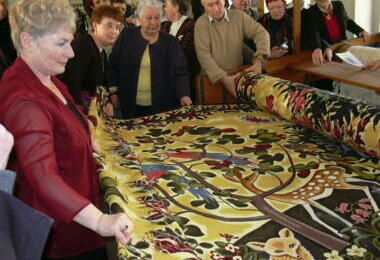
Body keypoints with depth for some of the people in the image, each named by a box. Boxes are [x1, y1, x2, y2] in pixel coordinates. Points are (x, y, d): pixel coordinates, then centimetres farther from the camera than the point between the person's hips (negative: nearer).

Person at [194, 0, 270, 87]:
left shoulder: (239, 16, 3)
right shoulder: (201, 23, -4)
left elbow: (261, 32, -3)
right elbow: (203, 55, -11)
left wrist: (259, 61, -21)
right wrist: (223, 79, -23)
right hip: (213, 79, -1)